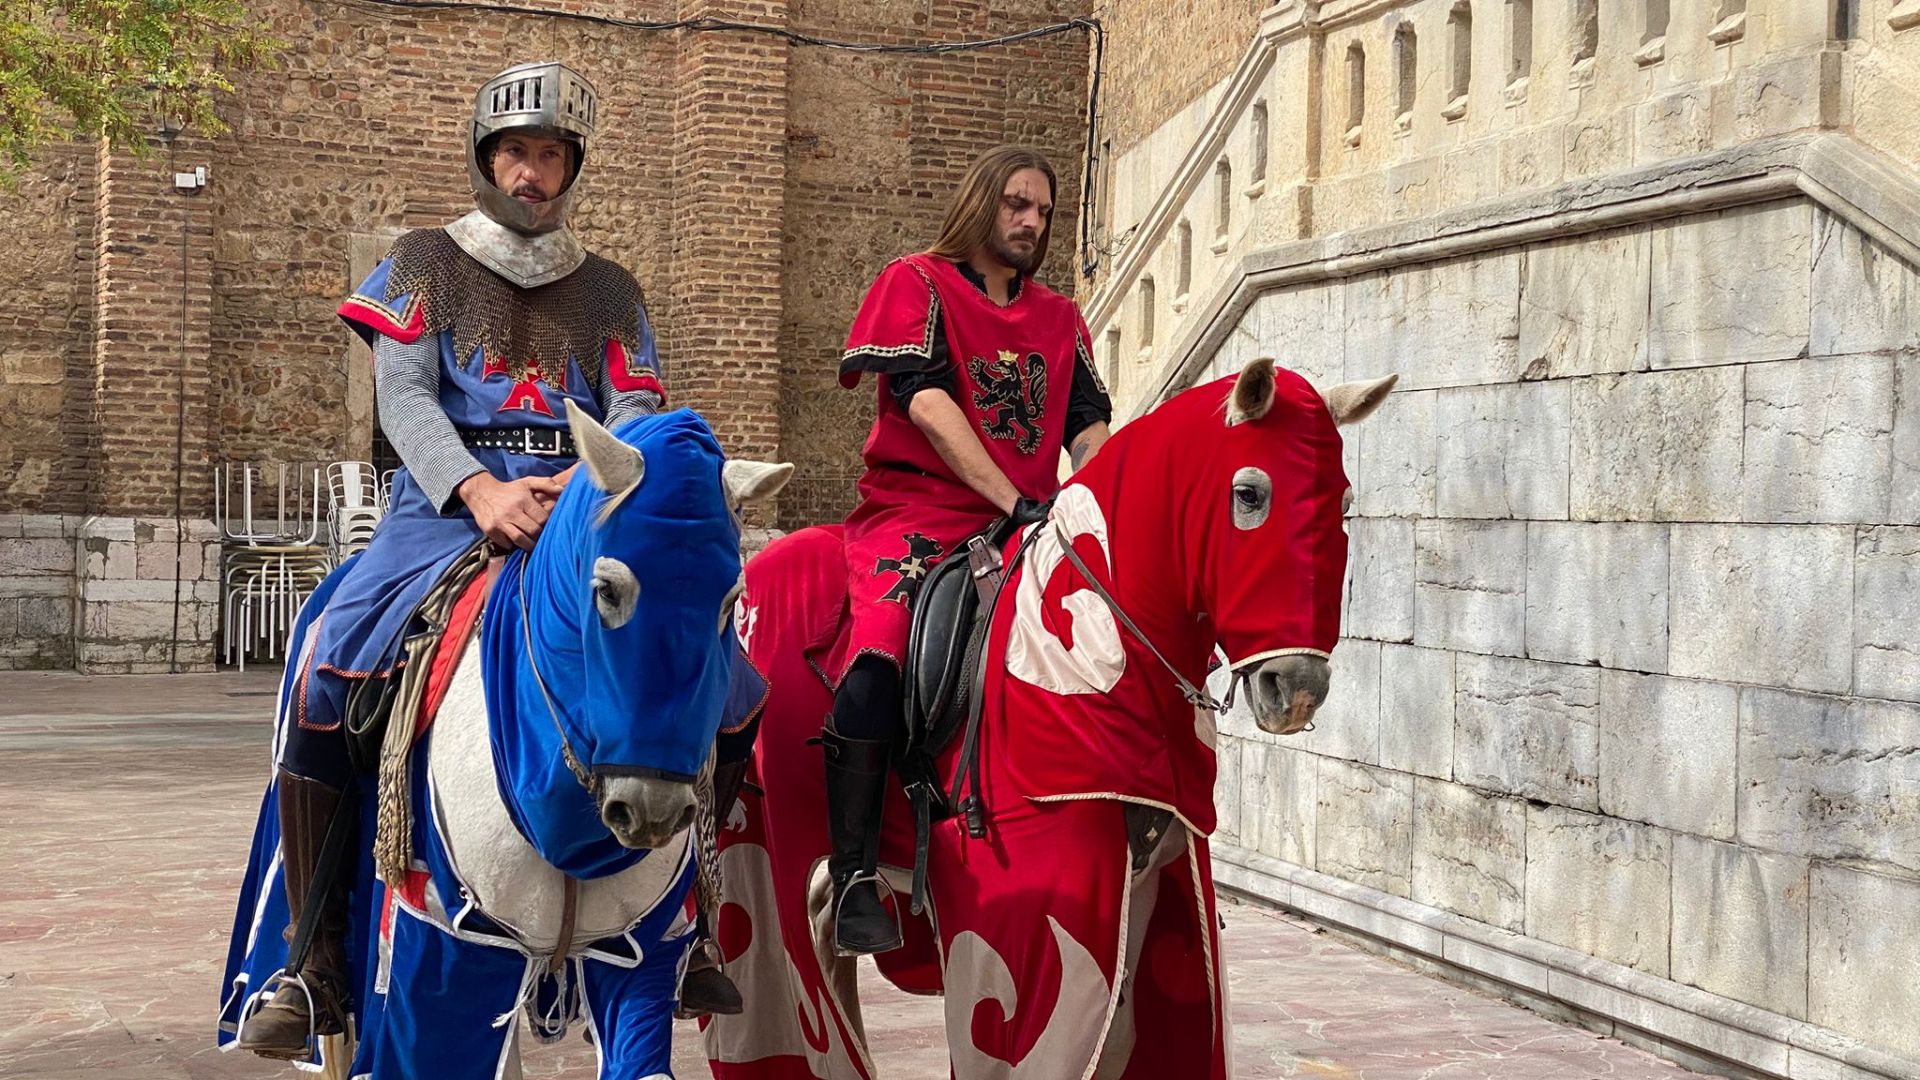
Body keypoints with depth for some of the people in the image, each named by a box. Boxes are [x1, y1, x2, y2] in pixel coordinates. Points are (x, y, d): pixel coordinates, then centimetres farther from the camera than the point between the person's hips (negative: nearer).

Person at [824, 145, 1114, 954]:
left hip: (1030, 520, 5)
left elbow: (1088, 427, 11)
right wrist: (1013, 501, -20)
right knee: (881, 655, -29)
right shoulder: (916, 284, 5)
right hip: (916, 510, -5)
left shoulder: (1060, 319, 21)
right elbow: (927, 401, -10)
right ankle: (853, 879, -24)